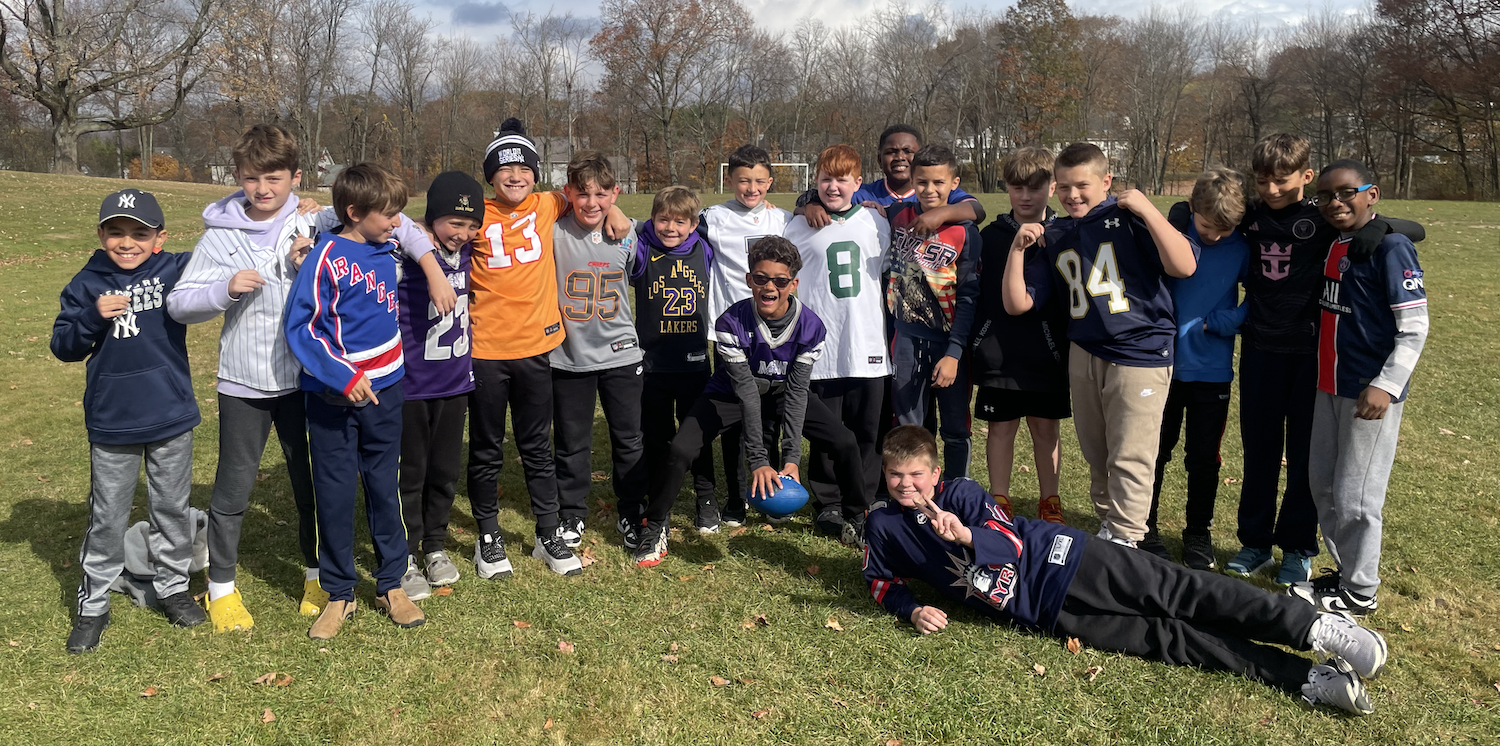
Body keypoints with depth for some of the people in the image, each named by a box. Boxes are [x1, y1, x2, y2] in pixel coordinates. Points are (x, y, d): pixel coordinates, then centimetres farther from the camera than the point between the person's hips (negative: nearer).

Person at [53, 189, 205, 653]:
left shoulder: (176, 270, -5)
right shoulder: (87, 284, -2)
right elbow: (63, 347, -1)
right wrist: (93, 317, -19)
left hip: (171, 418, 0)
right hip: (111, 423, 0)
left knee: (172, 508, 15)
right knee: (107, 518, 10)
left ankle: (173, 587, 33)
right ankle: (92, 605, 25)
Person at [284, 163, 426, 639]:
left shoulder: (387, 248, 3)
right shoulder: (327, 257, -13)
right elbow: (300, 326, -16)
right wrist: (342, 378, -23)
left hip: (384, 390, 5)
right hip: (333, 396, -5)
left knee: (384, 487, 11)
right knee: (335, 494, 5)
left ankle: (392, 585, 23)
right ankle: (339, 594, 18)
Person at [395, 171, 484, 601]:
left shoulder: (466, 251, 3)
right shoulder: (407, 254, -15)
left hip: (456, 380, 5)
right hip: (411, 384, -5)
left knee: (447, 469, 15)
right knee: (410, 472, 6)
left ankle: (435, 545, 33)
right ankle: (405, 558, 21)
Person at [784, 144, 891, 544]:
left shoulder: (876, 223, 9)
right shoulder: (800, 227, 4)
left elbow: (889, 279, 17)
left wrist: (891, 329, 15)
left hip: (868, 347, 1)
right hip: (820, 349, -1)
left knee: (866, 432, 4)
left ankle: (858, 511, 15)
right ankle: (827, 508, 17)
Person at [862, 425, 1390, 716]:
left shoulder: (959, 493, -2)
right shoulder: (883, 527, 6)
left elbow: (1010, 544, -9)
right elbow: (883, 583, 16)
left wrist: (966, 536, -30)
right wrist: (911, 609, -5)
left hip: (1057, 560, -1)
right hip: (1043, 615, 1)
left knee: (1177, 593, -18)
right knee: (1169, 639, -7)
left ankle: (1314, 628, -18)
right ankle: (1312, 680, -11)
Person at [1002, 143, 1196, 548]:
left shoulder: (1128, 219, -4)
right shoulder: (1053, 237, 11)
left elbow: (1184, 267, -18)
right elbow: (1017, 303, 8)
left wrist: (1147, 210, -18)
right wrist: (1018, 249, -3)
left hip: (1140, 352, -5)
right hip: (1084, 354, 5)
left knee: (1129, 458, -3)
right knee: (1096, 455, 13)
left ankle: (1126, 539, 10)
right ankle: (1107, 525, 30)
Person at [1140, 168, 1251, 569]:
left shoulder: (1241, 249, -4)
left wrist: (1216, 322, -12)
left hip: (1212, 370, 1)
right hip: (1164, 364, -1)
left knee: (1204, 458, 11)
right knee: (1154, 451, 9)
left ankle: (1198, 536, 27)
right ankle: (1143, 531, 23)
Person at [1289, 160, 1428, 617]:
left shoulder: (1390, 246, -13)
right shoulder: (1331, 246, 9)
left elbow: (1414, 325, -16)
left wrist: (1386, 385, -22)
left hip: (1371, 393, -8)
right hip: (1330, 386, 8)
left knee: (1355, 495, 0)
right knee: (1322, 484, 15)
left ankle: (1360, 592, 15)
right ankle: (1344, 572, 30)